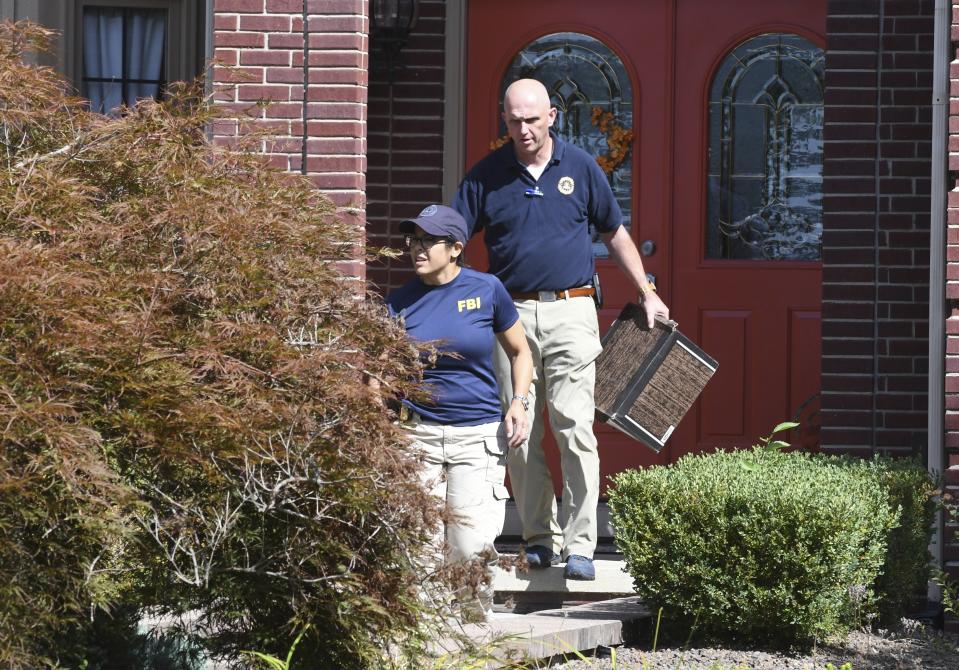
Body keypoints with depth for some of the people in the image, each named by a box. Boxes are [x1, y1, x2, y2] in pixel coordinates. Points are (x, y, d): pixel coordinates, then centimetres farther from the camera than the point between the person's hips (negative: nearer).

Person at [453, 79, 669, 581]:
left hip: (569, 311, -1)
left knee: (574, 425, -10)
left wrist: (647, 293, 15)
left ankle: (579, 545, -9)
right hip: (511, 313, 1)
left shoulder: (580, 168, 6)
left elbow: (615, 234, 16)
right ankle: (539, 538, 14)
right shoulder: (487, 176, 5)